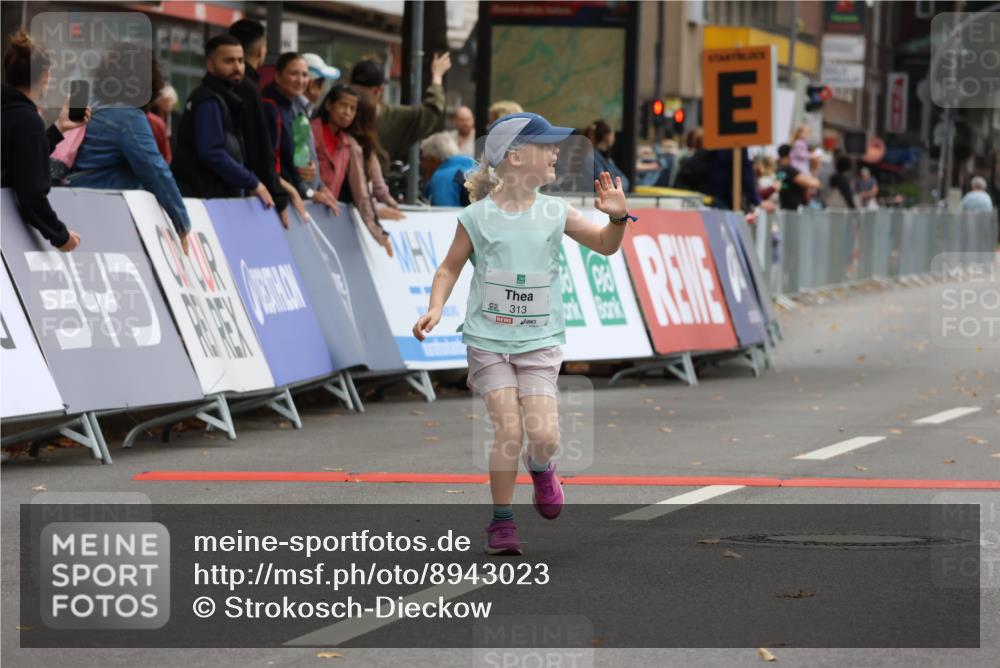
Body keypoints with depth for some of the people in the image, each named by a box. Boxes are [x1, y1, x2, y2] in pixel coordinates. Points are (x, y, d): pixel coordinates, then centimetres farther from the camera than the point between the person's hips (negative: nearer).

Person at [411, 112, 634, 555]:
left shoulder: (555, 213, 0)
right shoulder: (477, 216, -5)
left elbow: (605, 246, 7)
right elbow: (450, 268, 4)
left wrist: (617, 219, -13)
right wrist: (436, 308, -12)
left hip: (539, 341, 2)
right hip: (489, 340, -2)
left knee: (545, 435, -10)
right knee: (509, 429, -12)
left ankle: (540, 467, 27)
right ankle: (501, 521, 4)